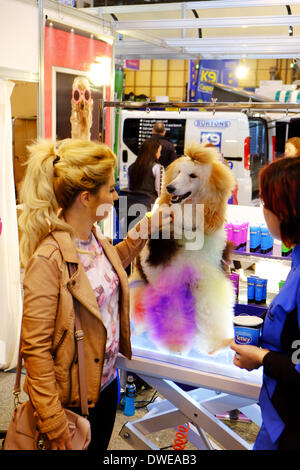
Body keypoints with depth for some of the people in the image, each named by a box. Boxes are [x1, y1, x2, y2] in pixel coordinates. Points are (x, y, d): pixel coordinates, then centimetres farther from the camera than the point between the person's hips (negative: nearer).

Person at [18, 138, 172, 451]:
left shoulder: (95, 239, -2)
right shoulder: (47, 258, -26)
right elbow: (35, 349, -23)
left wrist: (145, 229, 13)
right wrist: (55, 428, -21)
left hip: (107, 380, 8)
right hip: (73, 398, -7)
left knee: (101, 446, 24)